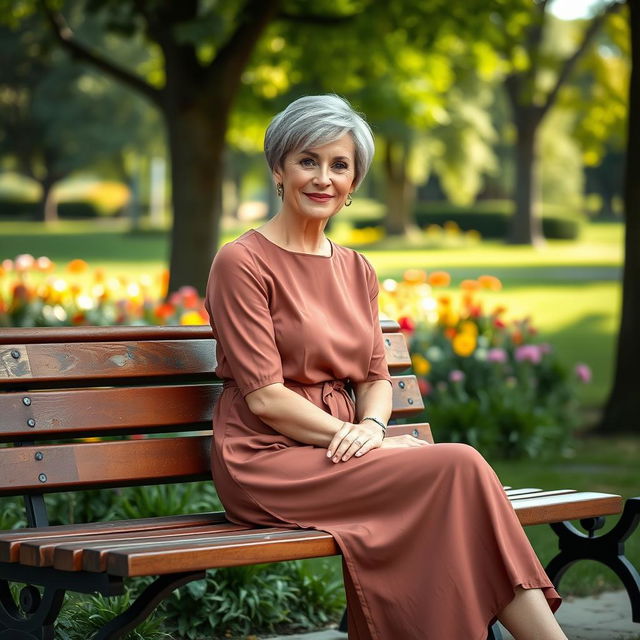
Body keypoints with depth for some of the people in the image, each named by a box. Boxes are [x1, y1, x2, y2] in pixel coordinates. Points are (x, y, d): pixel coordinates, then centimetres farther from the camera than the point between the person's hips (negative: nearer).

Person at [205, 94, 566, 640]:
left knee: (454, 466, -28)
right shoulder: (243, 262, -6)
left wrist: (372, 426, -8)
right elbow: (265, 395, -12)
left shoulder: (358, 271, 17)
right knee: (458, 468, -25)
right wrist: (349, 434, -17)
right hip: (265, 460, -6)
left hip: (337, 449, 6)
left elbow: (376, 376, 13)